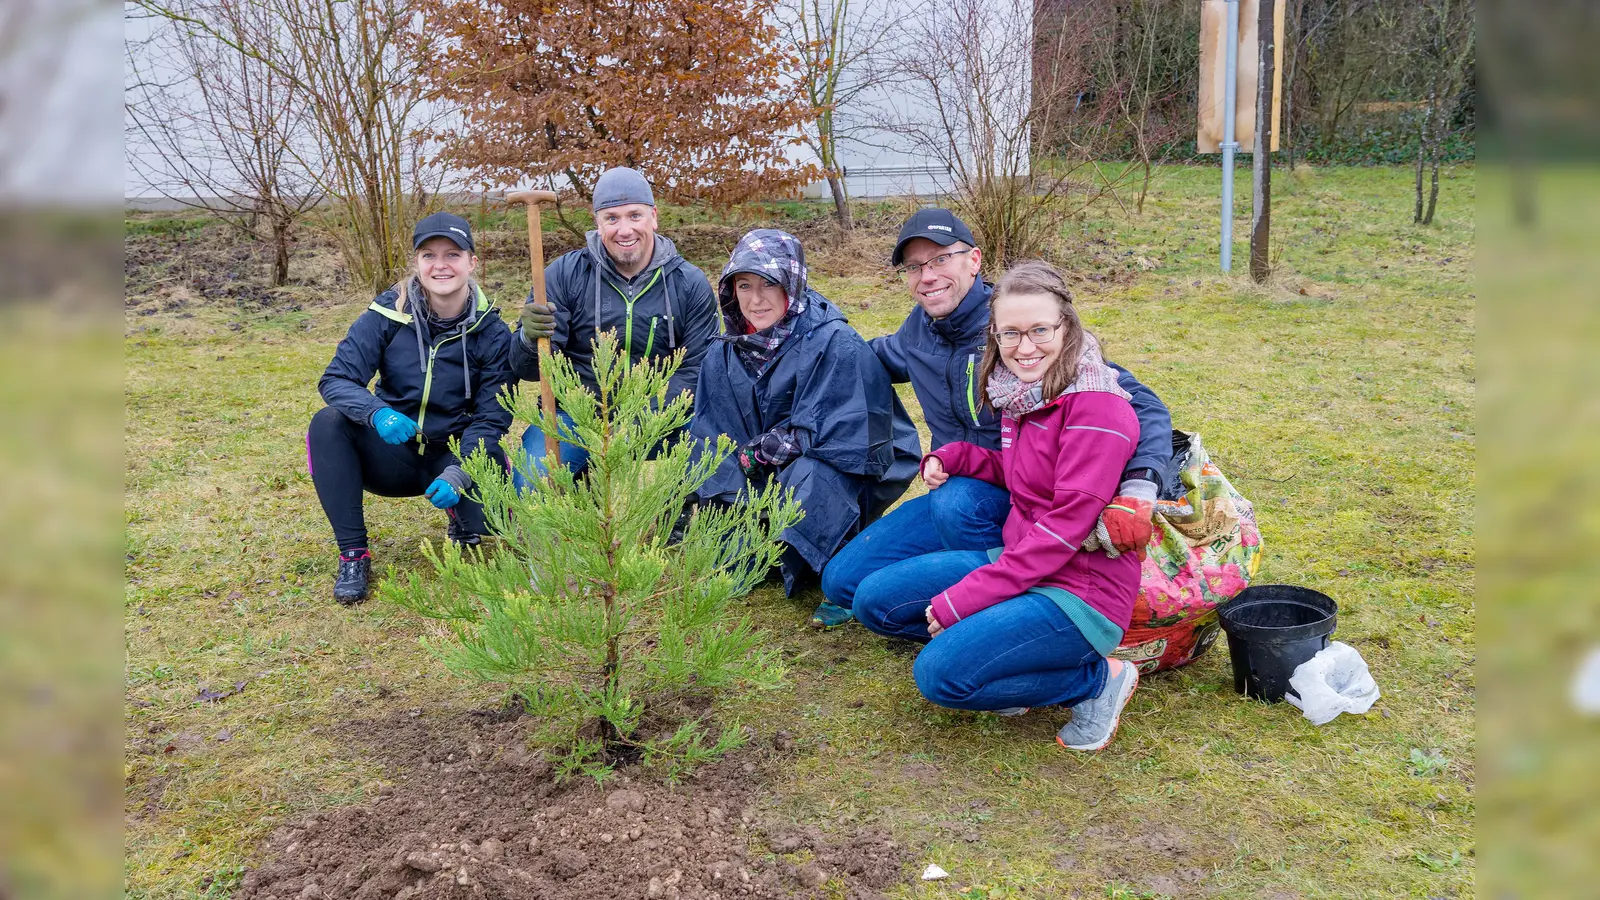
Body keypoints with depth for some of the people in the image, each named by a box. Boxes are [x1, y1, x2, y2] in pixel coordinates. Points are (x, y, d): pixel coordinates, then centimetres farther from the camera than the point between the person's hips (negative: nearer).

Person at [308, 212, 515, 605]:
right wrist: (376, 412, -36)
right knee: (328, 423, -27)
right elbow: (336, 379, -14)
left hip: (456, 456, -1)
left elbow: (492, 416, -10)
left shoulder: (492, 333, -9)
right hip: (393, 454, 1)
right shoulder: (388, 313, -10)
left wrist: (457, 474, -26)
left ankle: (461, 522, 11)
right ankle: (352, 554, -18)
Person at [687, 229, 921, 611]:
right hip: (769, 479, 6)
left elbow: (834, 437, -24)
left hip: (847, 476, -6)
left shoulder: (836, 344, -22)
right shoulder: (724, 354, -2)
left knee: (807, 475, -37)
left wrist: (756, 452, -20)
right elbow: (709, 437, -4)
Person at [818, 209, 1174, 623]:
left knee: (956, 503, -39)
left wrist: (1137, 490, -43)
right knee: (843, 580, -3)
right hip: (954, 489, 7)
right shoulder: (920, 328, 1)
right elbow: (878, 357, 28)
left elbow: (1137, 402, -26)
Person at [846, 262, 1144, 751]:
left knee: (940, 673, -24)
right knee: (874, 600, 1)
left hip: (1080, 588, -8)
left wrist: (965, 598, -22)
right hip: (1019, 560, 9)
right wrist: (954, 457, 1)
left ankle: (1099, 678, -5)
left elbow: (1067, 524, -23)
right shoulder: (1021, 392, 6)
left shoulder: (1095, 404, -20)